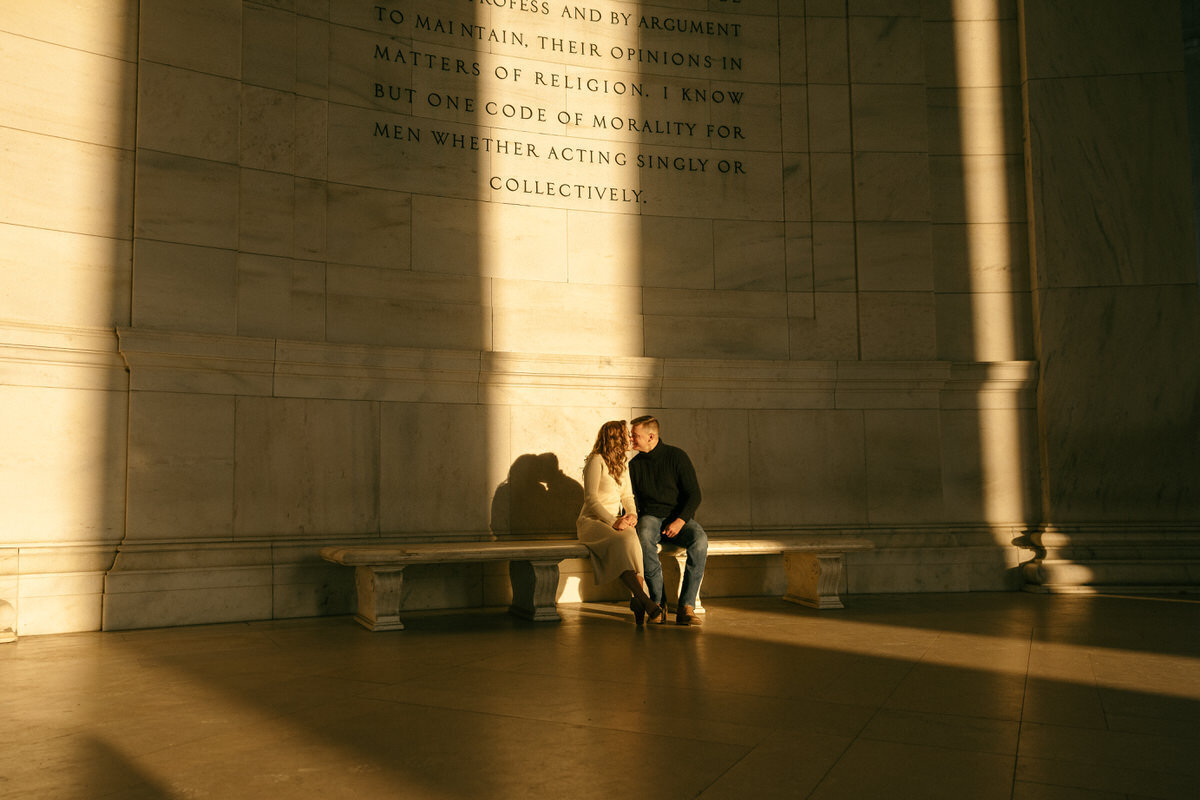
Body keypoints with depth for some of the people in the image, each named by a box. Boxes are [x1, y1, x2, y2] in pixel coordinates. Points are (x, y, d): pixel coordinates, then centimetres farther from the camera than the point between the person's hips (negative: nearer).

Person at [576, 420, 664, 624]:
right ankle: (647, 603, -39)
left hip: (615, 522, 6)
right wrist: (613, 521, -23)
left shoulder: (621, 464, 18)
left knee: (632, 537, -30)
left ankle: (637, 600, -35)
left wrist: (632, 514, -6)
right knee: (623, 542, -36)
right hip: (592, 521, -6)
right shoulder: (596, 461, -7)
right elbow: (591, 499, -13)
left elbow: (627, 496, 16)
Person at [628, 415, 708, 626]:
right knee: (644, 538, -36)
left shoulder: (677, 456, 0)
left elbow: (694, 495, -3)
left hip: (680, 516, -1)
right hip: (650, 517, 1)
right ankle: (658, 603, -30)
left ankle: (686, 606, -34)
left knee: (699, 540, -34)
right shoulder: (635, 464, 11)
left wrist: (680, 521, -18)